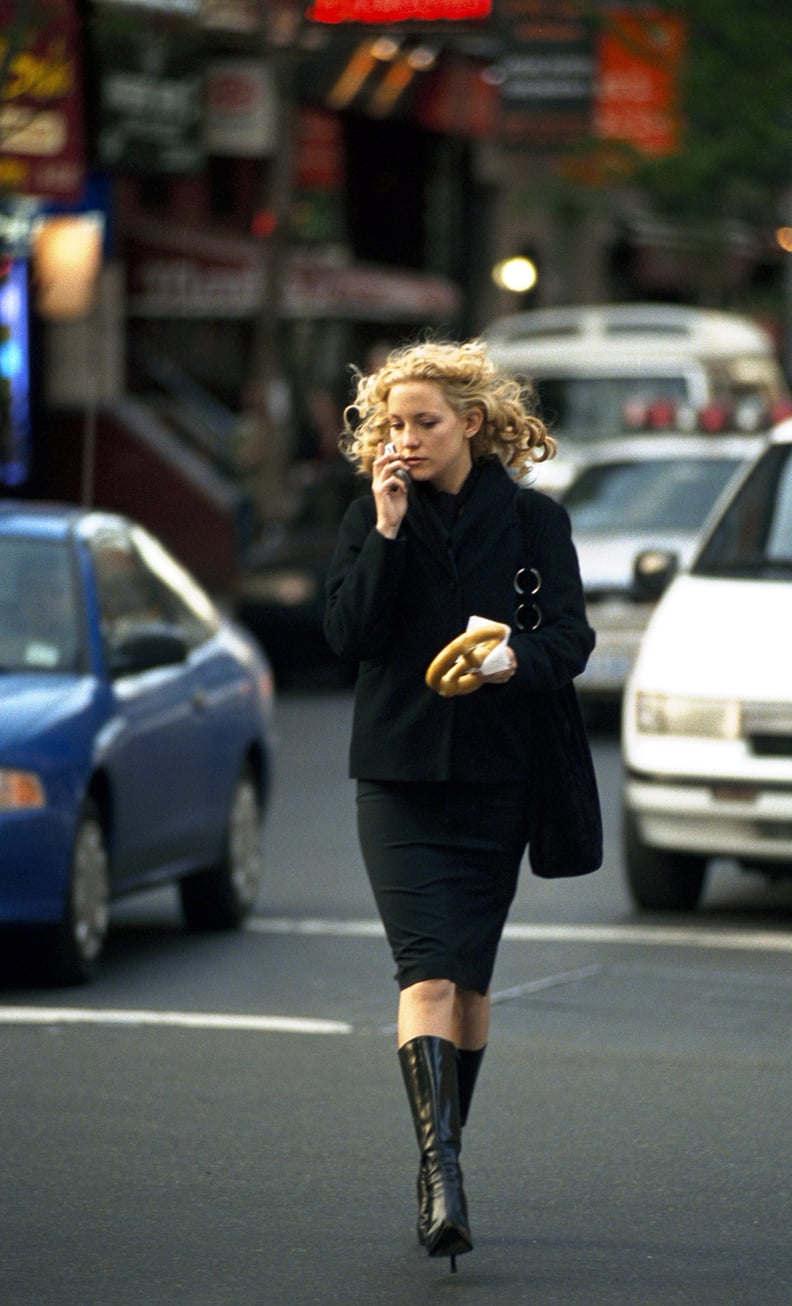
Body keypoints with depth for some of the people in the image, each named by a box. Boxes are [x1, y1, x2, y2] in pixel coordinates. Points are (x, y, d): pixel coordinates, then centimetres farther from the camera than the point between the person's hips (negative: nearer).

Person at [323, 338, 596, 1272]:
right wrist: (390, 530, -15)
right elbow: (347, 634, -8)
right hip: (399, 774, -1)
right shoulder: (370, 518, 3)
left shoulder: (534, 519, 2)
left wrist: (518, 660, -22)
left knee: (468, 977, 9)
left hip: (495, 775, 1)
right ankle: (441, 1172, -23)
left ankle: (442, 1158, 24)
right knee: (428, 973, -15)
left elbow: (572, 637, -1)